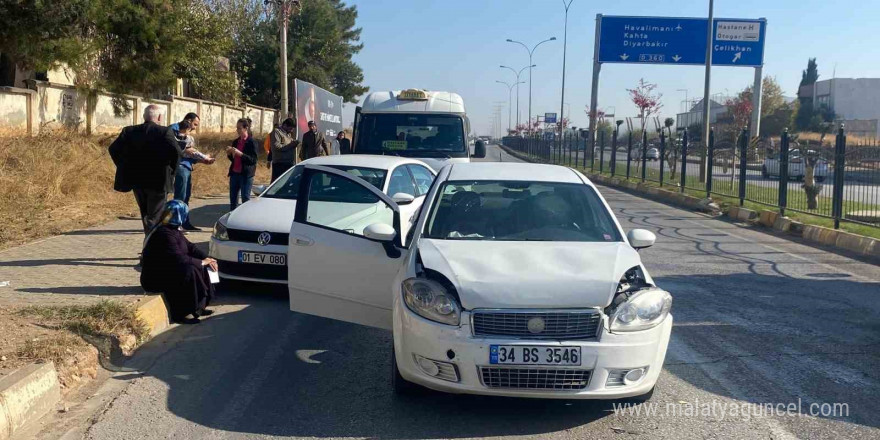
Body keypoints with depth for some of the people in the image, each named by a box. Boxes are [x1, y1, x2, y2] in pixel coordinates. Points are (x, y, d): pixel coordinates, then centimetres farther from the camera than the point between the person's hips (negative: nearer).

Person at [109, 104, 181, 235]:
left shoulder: (129, 131, 4)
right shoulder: (165, 132, -10)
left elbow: (114, 149, -2)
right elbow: (176, 152, -23)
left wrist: (124, 168, 7)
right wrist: (171, 170, -8)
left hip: (136, 180, 5)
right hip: (158, 181, -5)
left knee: (145, 215, 22)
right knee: (155, 218, 3)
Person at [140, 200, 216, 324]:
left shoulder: (173, 230, 7)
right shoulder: (165, 234, -24)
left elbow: (190, 247, 11)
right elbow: (179, 259, -28)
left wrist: (206, 258, -4)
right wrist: (201, 262, -18)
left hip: (167, 270, 10)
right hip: (154, 278, -10)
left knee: (197, 266, 3)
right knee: (189, 271, -27)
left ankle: (198, 307, 7)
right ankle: (179, 315, -18)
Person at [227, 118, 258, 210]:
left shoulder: (252, 142, -8)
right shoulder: (236, 141, 12)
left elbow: (253, 160, -14)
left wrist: (240, 154, -24)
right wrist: (229, 154, -3)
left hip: (246, 175, -6)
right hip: (234, 173, 7)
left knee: (245, 200, -4)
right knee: (233, 199, 9)